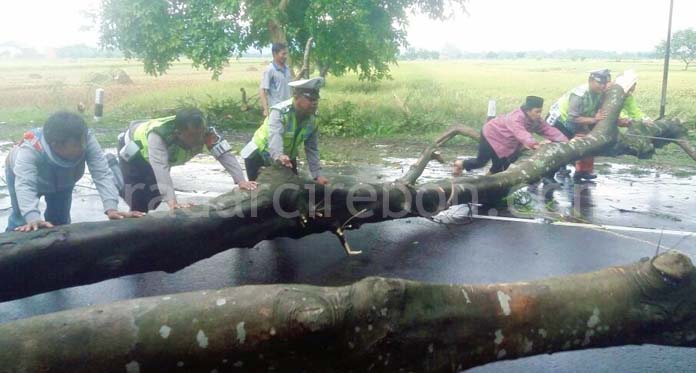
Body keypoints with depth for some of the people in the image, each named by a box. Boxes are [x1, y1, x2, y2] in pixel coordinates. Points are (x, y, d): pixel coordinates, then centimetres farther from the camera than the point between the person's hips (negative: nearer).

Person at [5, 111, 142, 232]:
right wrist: (33, 219, -72)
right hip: (23, 172, -3)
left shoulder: (86, 139, -38)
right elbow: (24, 185, -54)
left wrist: (111, 208, -58)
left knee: (60, 220, 6)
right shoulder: (30, 149, -44)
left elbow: (102, 174, -43)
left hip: (61, 180, 3)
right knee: (22, 221, -6)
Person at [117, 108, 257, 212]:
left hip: (166, 154, 5)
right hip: (133, 147, -5)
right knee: (138, 200, -10)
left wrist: (241, 180, -52)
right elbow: (161, 169, -57)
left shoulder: (204, 131, -33)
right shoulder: (157, 135, -47)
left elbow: (225, 154, -38)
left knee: (154, 197, 7)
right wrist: (172, 201, -70)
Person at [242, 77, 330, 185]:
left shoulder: (312, 119, -12)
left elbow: (312, 148, -8)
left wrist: (317, 175, -17)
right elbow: (275, 136, -48)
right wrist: (279, 156, -68)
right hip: (259, 156, -5)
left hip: (287, 157, 5)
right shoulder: (279, 112, -30)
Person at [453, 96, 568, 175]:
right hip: (491, 135, -8)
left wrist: (564, 141, -33)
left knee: (499, 165, 10)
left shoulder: (535, 121, -12)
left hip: (503, 141, 8)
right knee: (481, 162, 5)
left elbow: (549, 130, -18)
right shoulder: (516, 119, -39)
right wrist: (535, 144, -73)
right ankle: (460, 164, 31)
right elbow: (522, 134, -56)